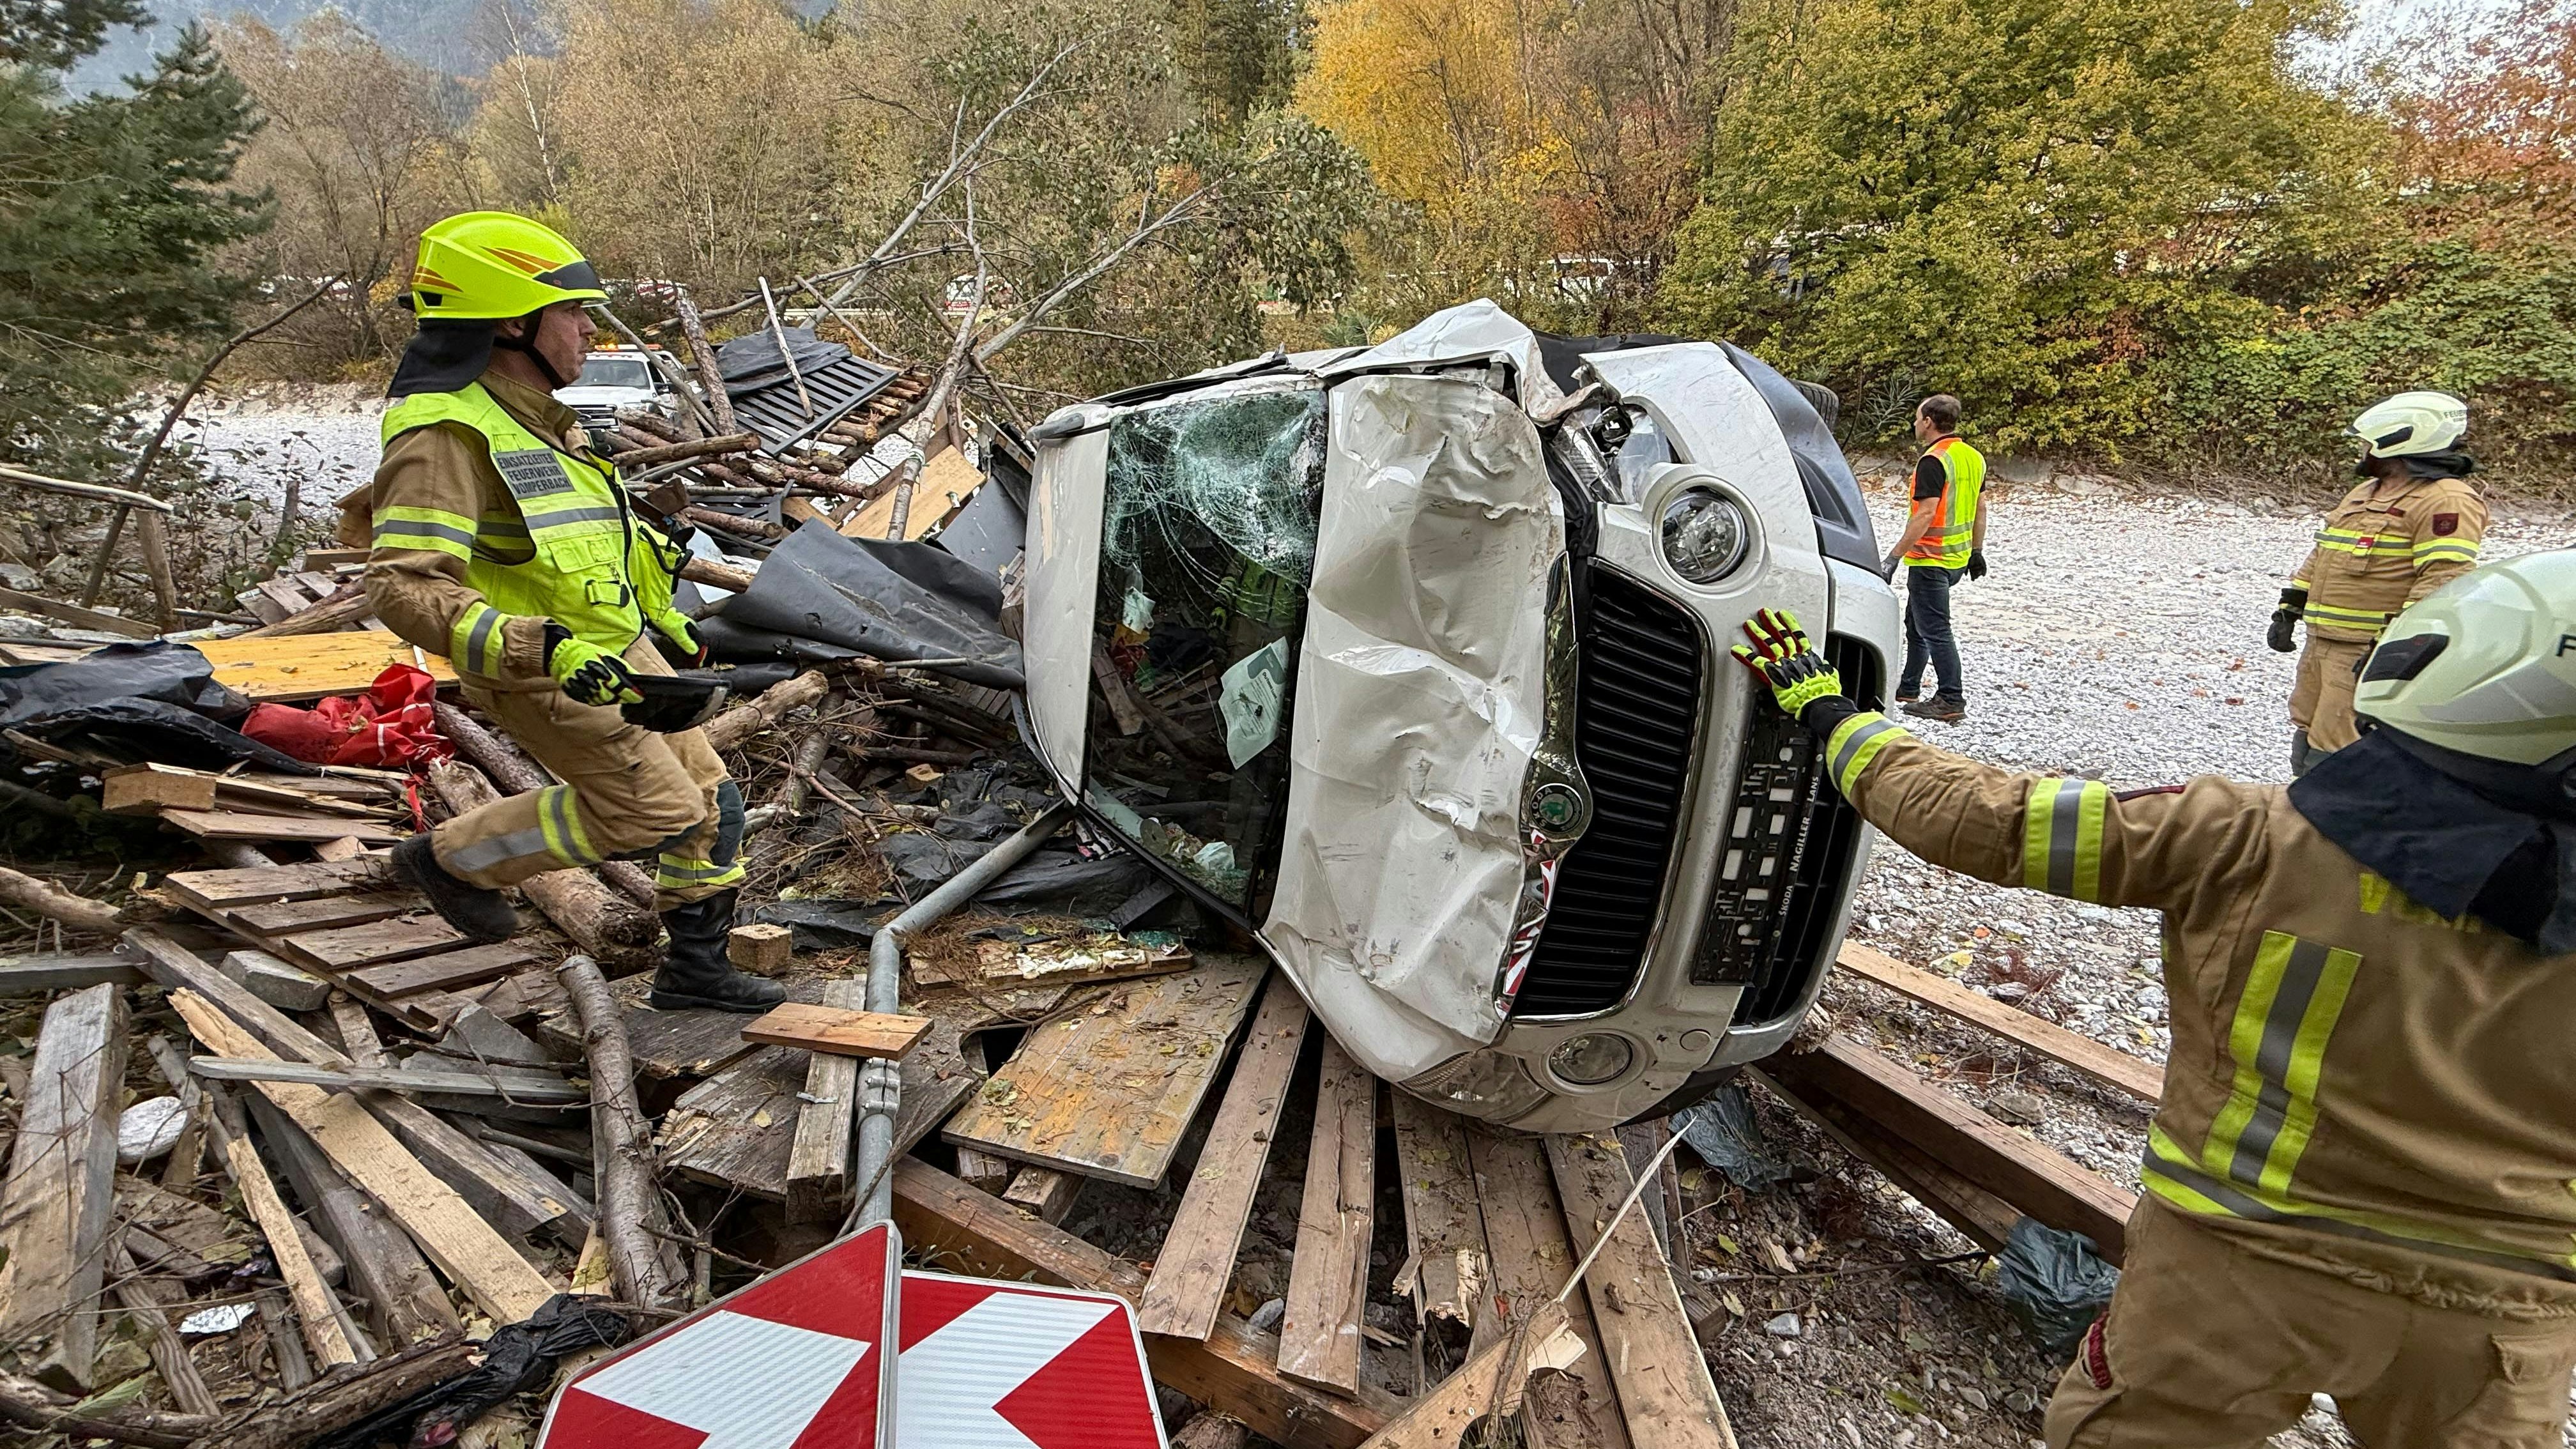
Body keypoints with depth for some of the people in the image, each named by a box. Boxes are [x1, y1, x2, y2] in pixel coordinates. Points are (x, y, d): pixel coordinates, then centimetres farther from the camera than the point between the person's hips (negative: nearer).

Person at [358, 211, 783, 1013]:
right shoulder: (447, 436, -19)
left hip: (618, 651, 9)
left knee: (712, 801, 7)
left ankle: (695, 967, 22)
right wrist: (541, 648, -39)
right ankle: (453, 857, 15)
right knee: (656, 810, -7)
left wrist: (661, 619, 26)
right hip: (551, 677, -9)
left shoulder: (538, 421, 12)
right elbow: (406, 586, -28)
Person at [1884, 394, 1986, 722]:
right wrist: (1976, 552, 23)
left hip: (1930, 560, -10)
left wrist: (1895, 556, -23)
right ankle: (1908, 688, 29)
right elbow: (1980, 509, 16)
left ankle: (1951, 701, -2)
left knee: (1934, 630, -4)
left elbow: (1925, 514, -24)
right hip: (1958, 558, 10)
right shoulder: (1973, 457, 10)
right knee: (1916, 621, 20)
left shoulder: (1933, 461, -18)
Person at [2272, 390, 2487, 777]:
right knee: (2308, 749, 16)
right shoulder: (2365, 492, 20)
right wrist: (2288, 610, 21)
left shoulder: (2447, 501, -12)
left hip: (2376, 653, -10)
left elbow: (2444, 580, -21)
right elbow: (2322, 556, 27)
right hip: (2323, 645, 10)